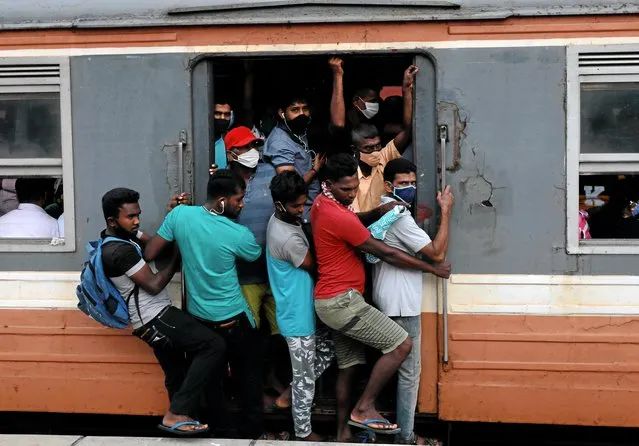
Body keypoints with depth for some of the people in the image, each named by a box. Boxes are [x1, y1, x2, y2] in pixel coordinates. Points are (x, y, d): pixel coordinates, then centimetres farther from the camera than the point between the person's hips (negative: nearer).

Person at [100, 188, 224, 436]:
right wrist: (177, 256, -9)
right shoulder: (120, 251, -22)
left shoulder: (124, 234, 8)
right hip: (155, 318, -10)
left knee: (176, 374, 16)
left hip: (154, 318, 10)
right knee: (214, 345, -15)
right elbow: (154, 285, -19)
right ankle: (176, 414, -15)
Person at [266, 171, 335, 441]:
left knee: (327, 352, 23)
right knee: (305, 377, 5)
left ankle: (297, 390, 35)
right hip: (298, 316, -9)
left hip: (303, 310, 9)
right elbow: (314, 265, -17)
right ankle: (303, 431, 19)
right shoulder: (288, 238, -29)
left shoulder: (282, 219, -2)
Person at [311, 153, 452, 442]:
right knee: (401, 345, -10)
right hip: (342, 300, -10)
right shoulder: (338, 217, -21)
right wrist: (433, 269, -5)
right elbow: (386, 253, -15)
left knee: (348, 366, 16)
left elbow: (354, 222, 23)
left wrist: (378, 211, -1)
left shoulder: (323, 203, 8)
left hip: (334, 301, 10)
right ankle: (364, 408, -3)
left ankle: (343, 432, 24)